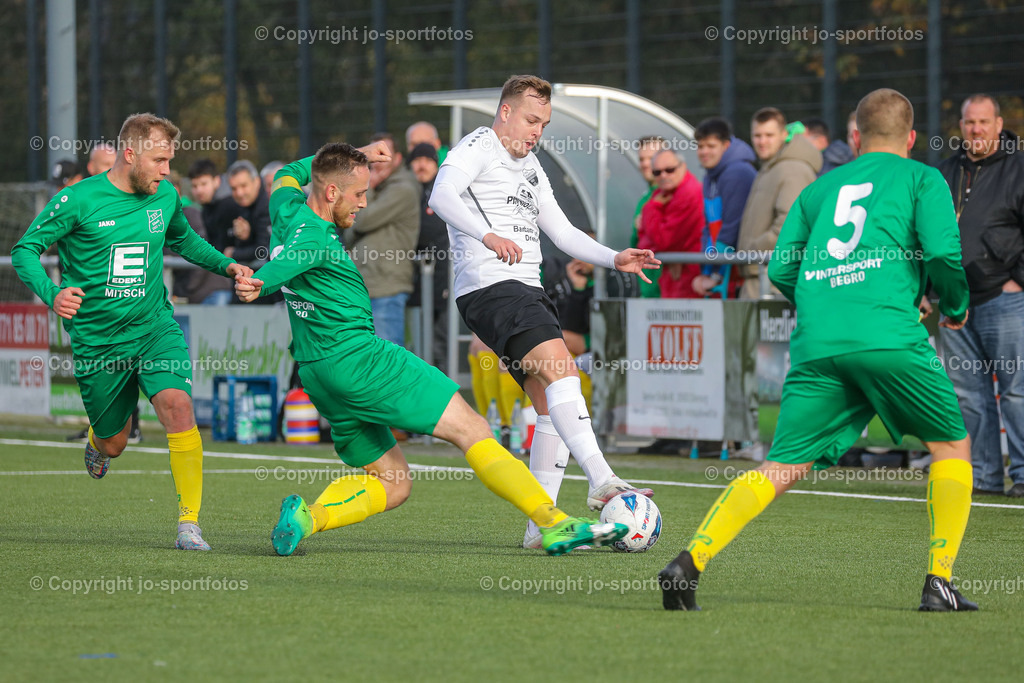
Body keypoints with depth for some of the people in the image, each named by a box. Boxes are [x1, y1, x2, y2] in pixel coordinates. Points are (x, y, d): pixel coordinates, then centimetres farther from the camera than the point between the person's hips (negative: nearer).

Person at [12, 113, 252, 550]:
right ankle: (97, 443, 51)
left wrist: (225, 265, 6)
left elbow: (184, 240, 23)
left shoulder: (165, 197, 2)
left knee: (177, 404, -25)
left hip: (155, 327, 2)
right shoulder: (78, 201, -12)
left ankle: (189, 522, -19)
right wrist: (51, 295, -25)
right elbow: (25, 250, -7)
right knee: (113, 444, 10)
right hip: (97, 340, -2)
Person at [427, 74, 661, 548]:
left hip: (527, 291, 10)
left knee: (553, 408, 4)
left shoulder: (530, 168, 26)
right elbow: (442, 196, -20)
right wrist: (488, 236, -31)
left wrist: (615, 259, 12)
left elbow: (563, 233, 27)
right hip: (490, 288, -10)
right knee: (561, 367, -25)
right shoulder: (478, 148, -1)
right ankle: (601, 482, -34)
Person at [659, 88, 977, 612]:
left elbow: (781, 269, 19)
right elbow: (944, 253, -1)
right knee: (951, 446, 16)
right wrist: (955, 308, 18)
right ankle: (939, 581, 6)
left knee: (782, 468, 1)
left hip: (815, 346, 4)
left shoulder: (820, 187, 26)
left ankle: (690, 562, -18)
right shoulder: (923, 178, 15)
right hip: (889, 335, -3)